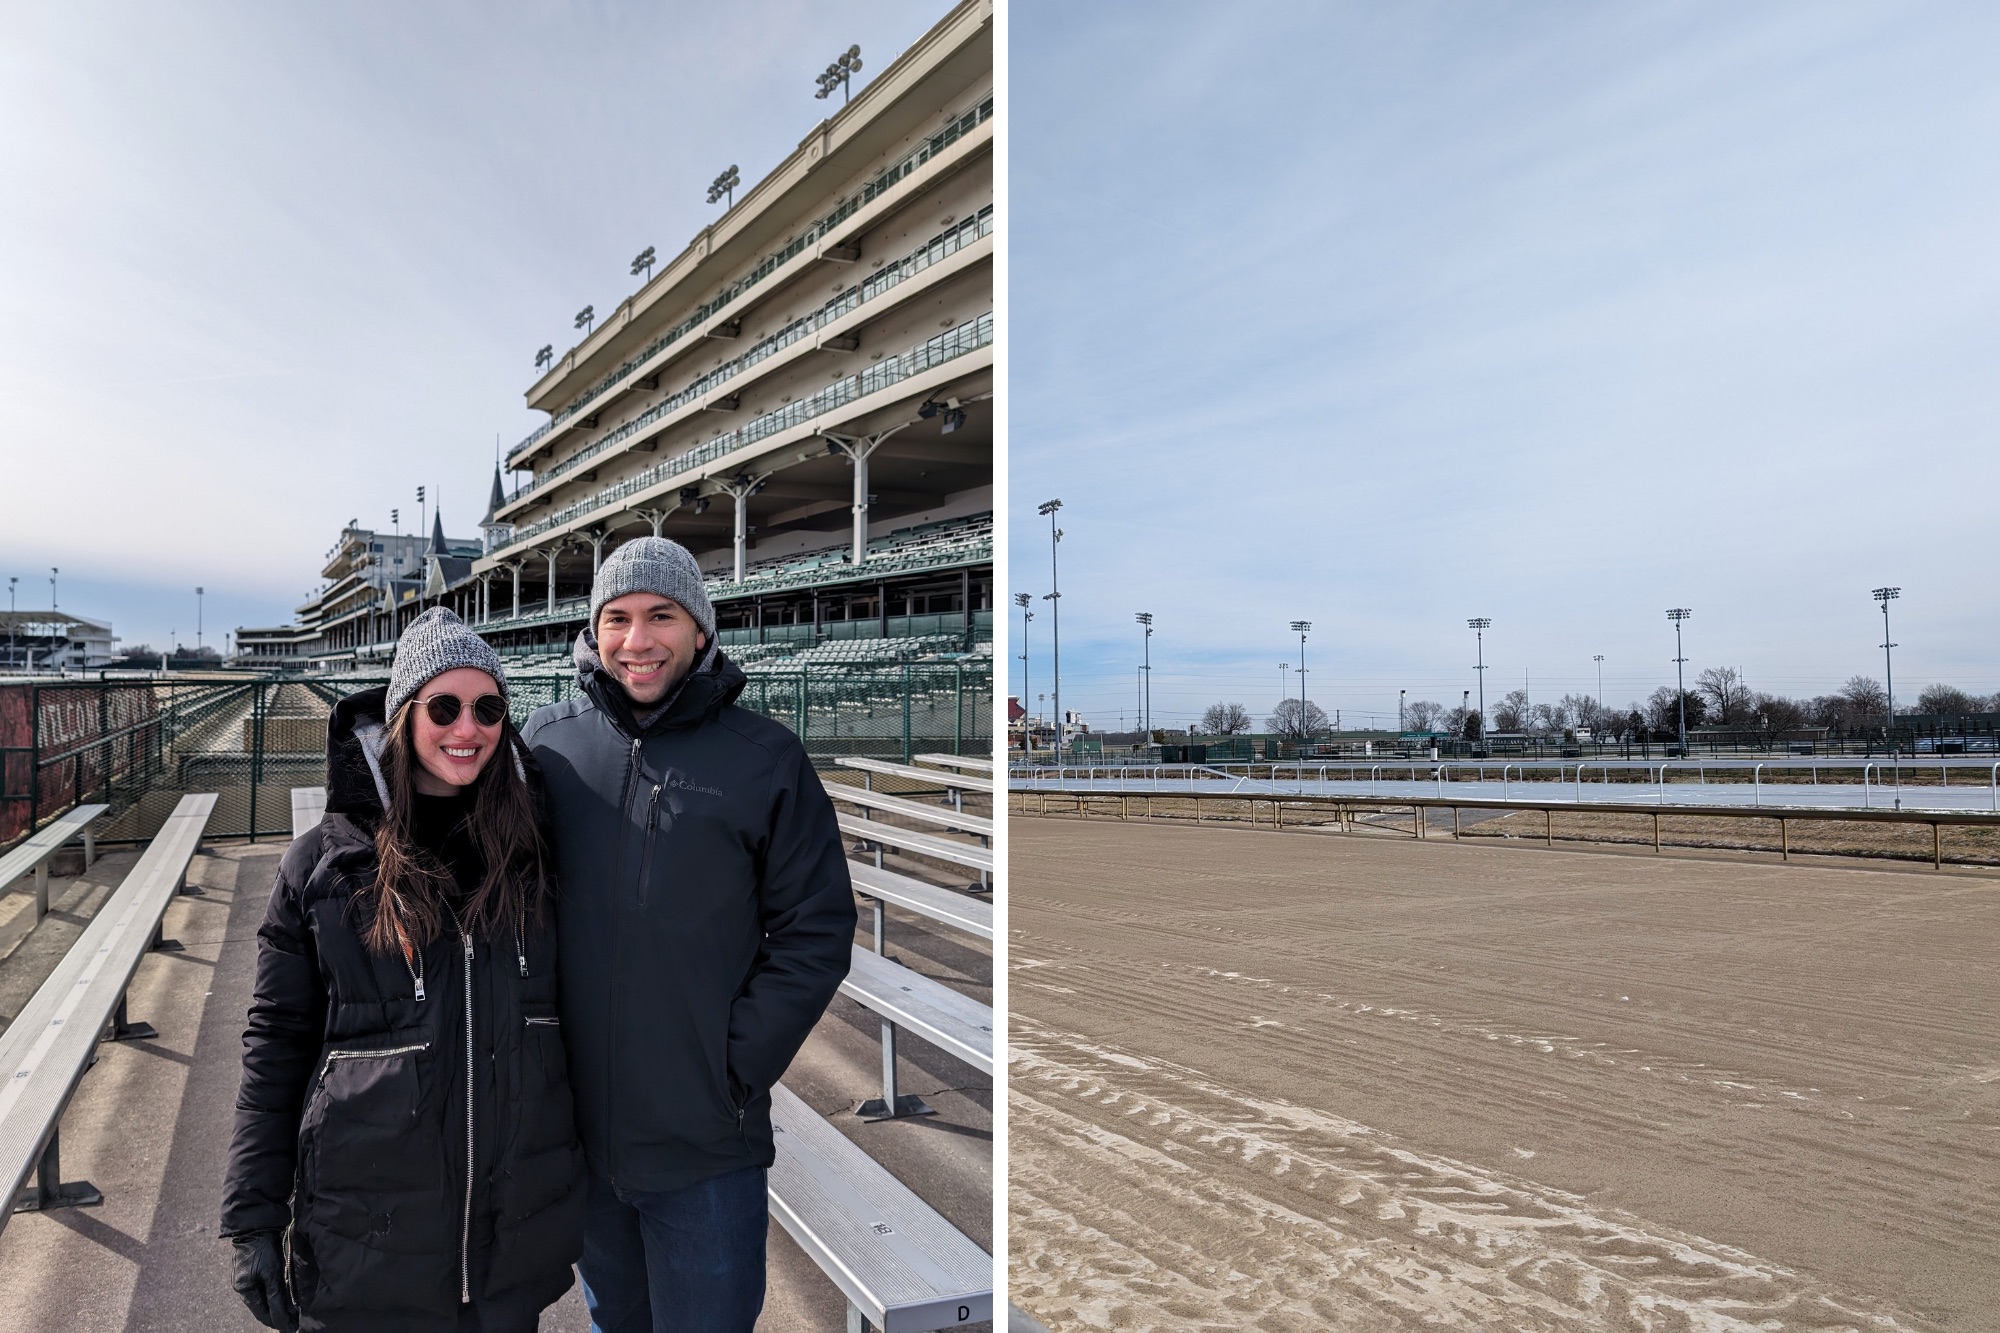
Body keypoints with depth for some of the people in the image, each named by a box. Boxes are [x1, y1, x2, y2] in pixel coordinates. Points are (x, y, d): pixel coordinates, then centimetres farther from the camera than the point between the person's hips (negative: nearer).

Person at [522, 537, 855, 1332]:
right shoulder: (548, 742, 0)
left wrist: (738, 1068, -10)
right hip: (574, 1126, 3)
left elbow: (816, 932, -5)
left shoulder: (765, 758, -7)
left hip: (707, 1146, -3)